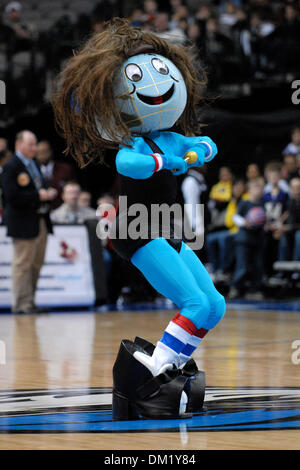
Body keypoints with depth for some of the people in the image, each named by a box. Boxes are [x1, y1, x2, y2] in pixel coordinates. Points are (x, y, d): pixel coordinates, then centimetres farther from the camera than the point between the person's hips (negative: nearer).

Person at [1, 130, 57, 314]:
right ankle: (22, 303, 1)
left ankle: (29, 301, 19)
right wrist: (38, 196, -20)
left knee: (37, 263, 11)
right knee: (23, 263, -4)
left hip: (41, 221, 8)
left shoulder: (34, 163, 16)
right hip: (23, 223, -8)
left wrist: (49, 193, 2)